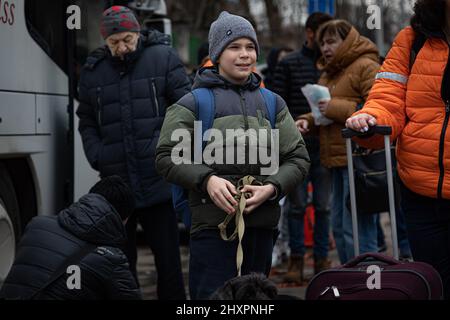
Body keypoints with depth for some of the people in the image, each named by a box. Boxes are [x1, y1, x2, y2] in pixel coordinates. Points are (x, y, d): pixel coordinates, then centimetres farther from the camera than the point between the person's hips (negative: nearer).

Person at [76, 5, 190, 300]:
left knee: (168, 258, 4)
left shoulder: (164, 58, -1)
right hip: (115, 184, 3)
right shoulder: (93, 71, 10)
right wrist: (98, 158, 1)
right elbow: (87, 122, 15)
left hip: (158, 183, -3)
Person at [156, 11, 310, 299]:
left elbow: (298, 158, 13)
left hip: (263, 224, 4)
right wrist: (206, 179, -14)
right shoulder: (194, 103, 5)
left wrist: (272, 188, -6)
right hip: (213, 224, -4)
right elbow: (167, 157, 1)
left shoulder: (272, 103, 16)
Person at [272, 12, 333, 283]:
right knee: (296, 205, 3)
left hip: (325, 147, 2)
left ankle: (322, 259, 14)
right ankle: (296, 260, 12)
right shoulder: (289, 64, 3)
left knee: (324, 205, 6)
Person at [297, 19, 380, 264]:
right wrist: (308, 120, 6)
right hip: (338, 160, 10)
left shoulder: (366, 67, -7)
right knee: (339, 227, 13)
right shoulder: (328, 73, 22)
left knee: (356, 231, -11)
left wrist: (337, 108, -19)